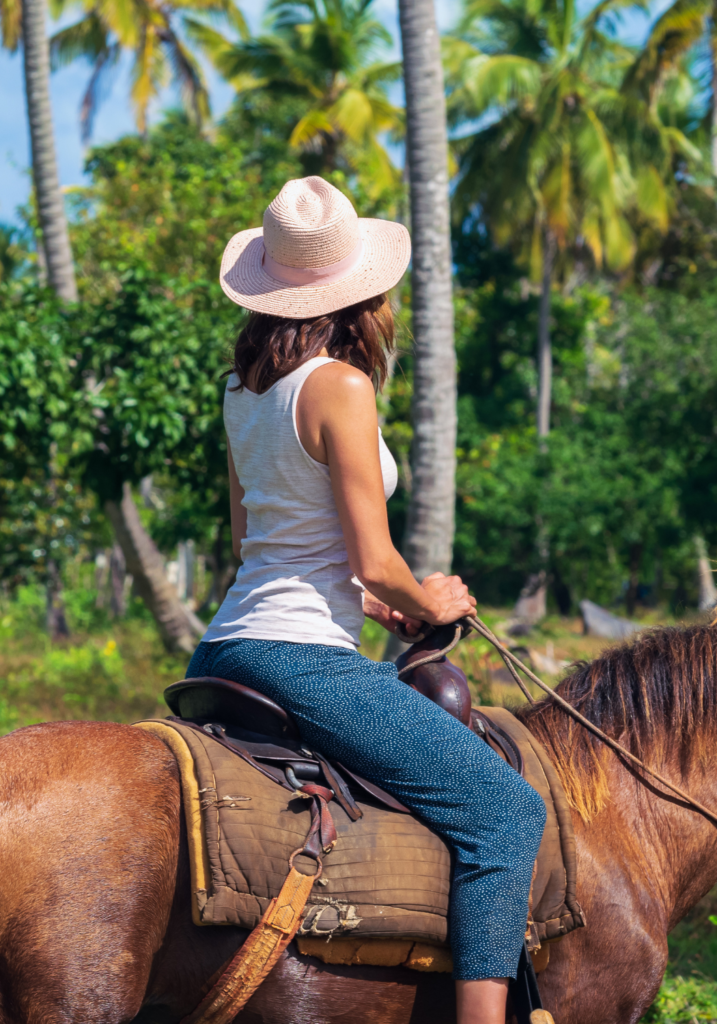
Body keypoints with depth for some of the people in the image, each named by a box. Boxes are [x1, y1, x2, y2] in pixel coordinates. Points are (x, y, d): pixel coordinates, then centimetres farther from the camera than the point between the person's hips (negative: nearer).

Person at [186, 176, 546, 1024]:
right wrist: (430, 602, 5)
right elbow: (376, 564, -15)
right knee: (504, 809, -7)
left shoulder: (243, 387, 10)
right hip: (303, 659, -9)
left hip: (224, 649, 9)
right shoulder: (339, 385, -14)